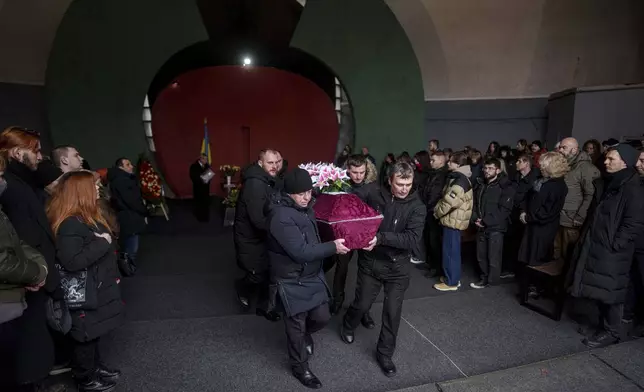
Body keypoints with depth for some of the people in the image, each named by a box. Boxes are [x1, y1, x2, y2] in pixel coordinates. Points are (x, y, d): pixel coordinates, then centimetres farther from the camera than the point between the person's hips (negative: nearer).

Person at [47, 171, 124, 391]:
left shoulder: (87, 216, 6)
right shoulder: (70, 223, -25)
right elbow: (71, 261, -32)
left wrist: (112, 274, 16)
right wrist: (102, 243, -25)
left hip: (98, 287, 9)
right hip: (84, 293, -9)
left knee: (94, 333, 22)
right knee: (86, 336, 9)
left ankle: (95, 367, 39)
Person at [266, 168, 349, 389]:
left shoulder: (305, 207, 1)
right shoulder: (281, 217, -27)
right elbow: (301, 252, -30)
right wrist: (332, 247, -24)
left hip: (313, 275, 7)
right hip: (292, 281, -7)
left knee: (322, 317, 13)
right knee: (297, 325, 10)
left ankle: (305, 334, 46)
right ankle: (300, 366, 34)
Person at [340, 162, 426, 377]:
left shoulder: (417, 206, -12)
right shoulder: (373, 194, -11)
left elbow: (412, 238, -22)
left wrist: (381, 237, -31)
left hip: (398, 266, 0)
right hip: (370, 261, 0)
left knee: (393, 311, 7)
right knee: (362, 303, 14)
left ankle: (385, 354, 30)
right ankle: (348, 326, 48)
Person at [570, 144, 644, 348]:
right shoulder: (605, 183, 12)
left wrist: (613, 245, -16)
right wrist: (585, 238, 15)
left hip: (612, 252, -8)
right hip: (595, 247, 8)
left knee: (608, 292, 2)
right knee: (598, 290, 15)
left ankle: (611, 332, 17)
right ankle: (604, 325, 31)